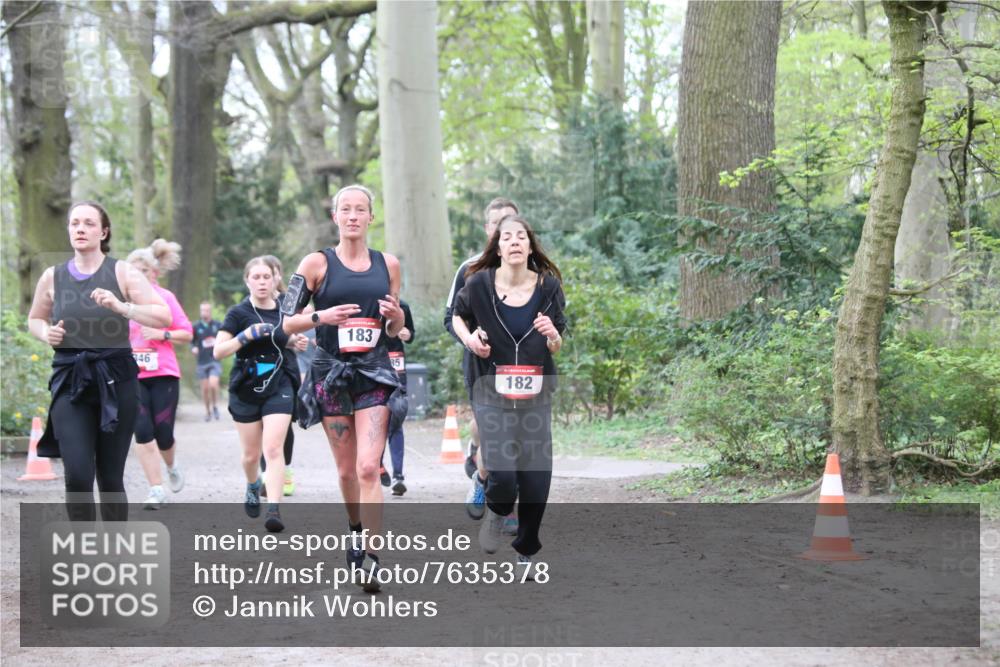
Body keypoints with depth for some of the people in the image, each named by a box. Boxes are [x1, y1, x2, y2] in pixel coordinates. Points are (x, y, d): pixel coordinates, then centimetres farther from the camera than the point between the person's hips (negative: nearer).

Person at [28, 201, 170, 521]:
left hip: (116, 379, -1)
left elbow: (164, 316, -8)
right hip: (70, 382, 1)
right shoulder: (53, 277, 7)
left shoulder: (122, 273, 0)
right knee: (77, 475, -14)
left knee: (110, 478, 4)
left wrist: (121, 306, -22)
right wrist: (46, 333, 1)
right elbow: (34, 319, 23)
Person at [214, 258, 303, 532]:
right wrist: (246, 336, -23)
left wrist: (297, 340, 3)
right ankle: (253, 487, 42)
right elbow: (218, 351, -11)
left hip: (279, 386, 1)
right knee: (251, 454, 10)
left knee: (273, 448, -15)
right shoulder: (239, 312, -5)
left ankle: (274, 508, -20)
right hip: (246, 389, 0)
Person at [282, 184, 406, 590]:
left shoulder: (388, 265, 8)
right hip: (331, 373, 0)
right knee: (346, 470, 8)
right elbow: (288, 323, 0)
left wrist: (396, 316, -5)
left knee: (368, 468, -14)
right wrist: (322, 317, -18)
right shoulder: (316, 264, 0)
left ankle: (370, 558, -14)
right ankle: (357, 532, 34)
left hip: (375, 373, 0)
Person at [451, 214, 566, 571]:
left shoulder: (548, 286, -2)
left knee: (536, 481, 2)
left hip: (535, 397, 2)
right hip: (492, 394, -2)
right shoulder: (479, 284, -7)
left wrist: (552, 335, -17)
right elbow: (458, 315, 14)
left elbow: (557, 347, 6)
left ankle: (525, 552, 26)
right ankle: (496, 513, 21)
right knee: (502, 475, -16)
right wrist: (469, 337, -6)